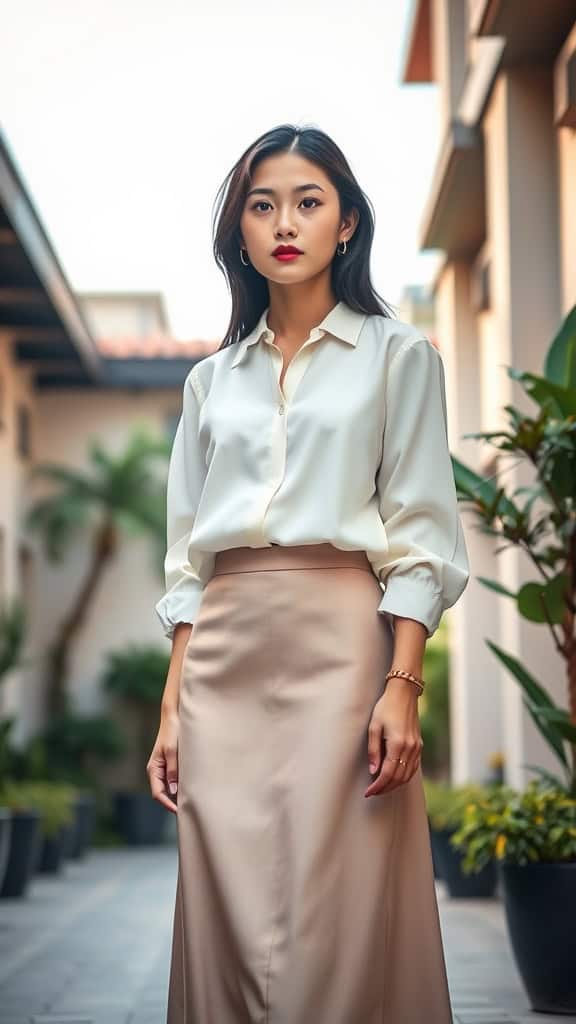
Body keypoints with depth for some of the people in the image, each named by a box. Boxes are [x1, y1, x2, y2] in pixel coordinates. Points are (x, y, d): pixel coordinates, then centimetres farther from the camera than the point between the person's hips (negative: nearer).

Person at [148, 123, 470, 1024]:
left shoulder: (398, 356, 7)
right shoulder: (212, 379, 18)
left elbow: (418, 537, 0)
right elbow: (188, 557, 15)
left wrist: (403, 686, -12)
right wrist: (172, 706, 7)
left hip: (339, 642, -4)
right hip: (224, 655, 4)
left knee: (337, 929, -7)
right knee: (226, 928, 2)